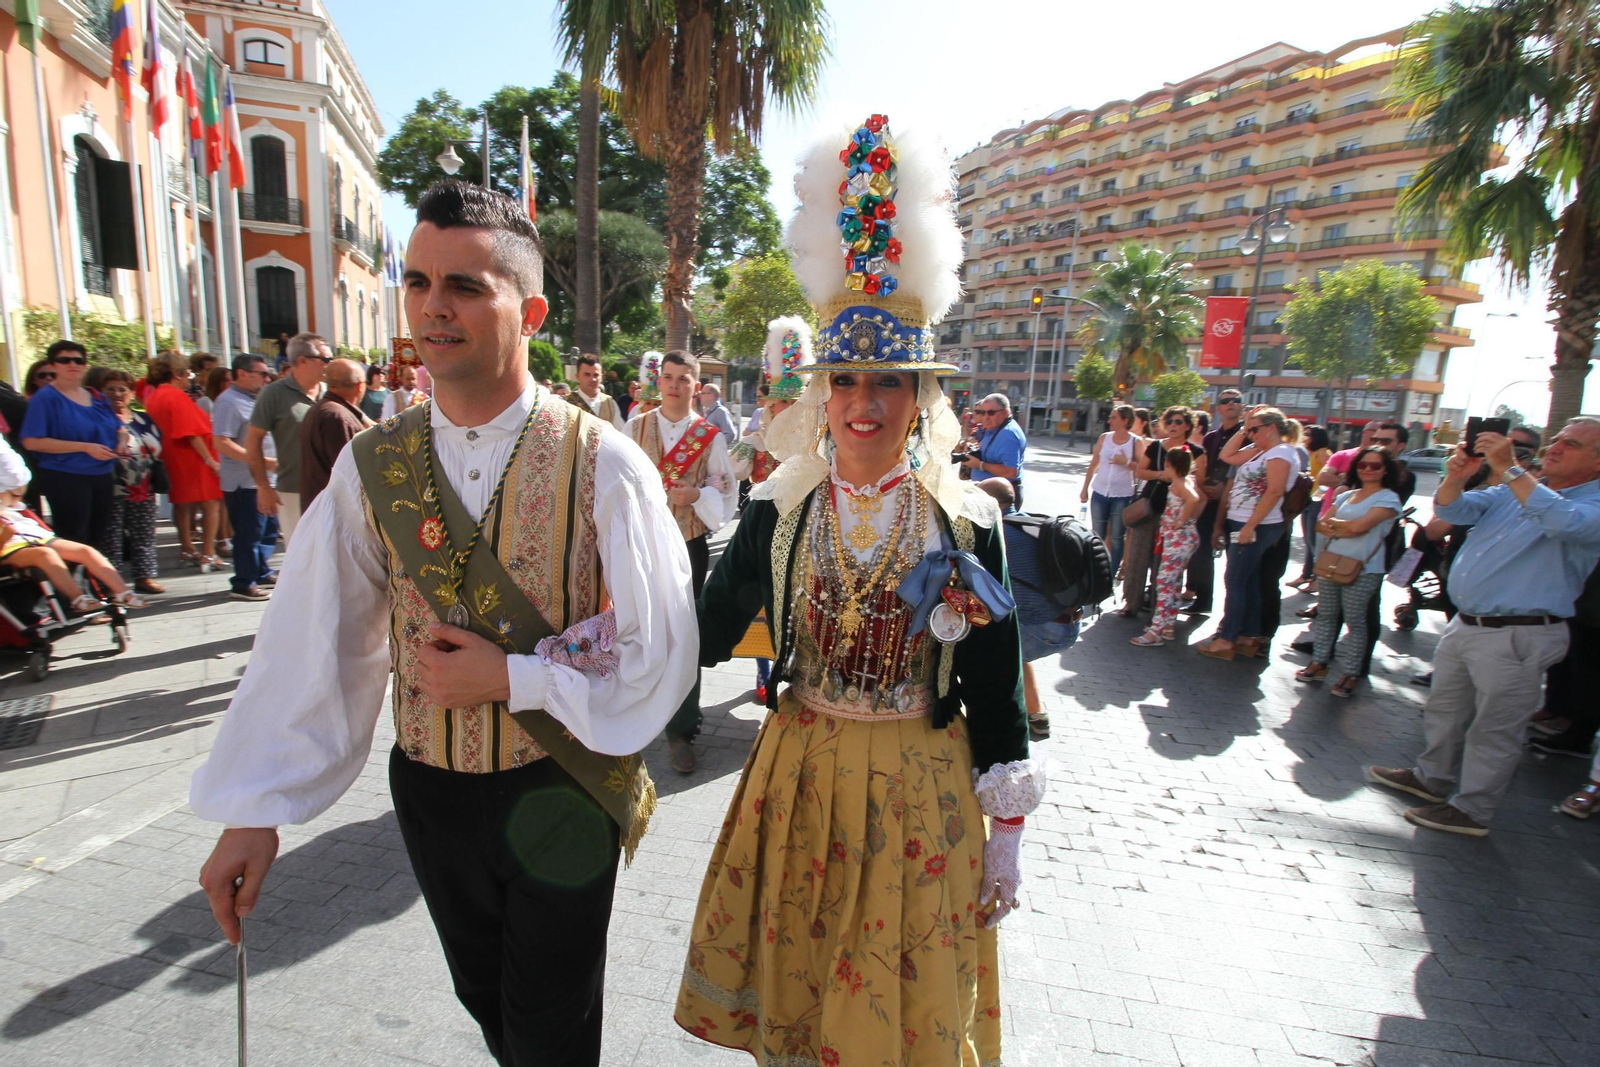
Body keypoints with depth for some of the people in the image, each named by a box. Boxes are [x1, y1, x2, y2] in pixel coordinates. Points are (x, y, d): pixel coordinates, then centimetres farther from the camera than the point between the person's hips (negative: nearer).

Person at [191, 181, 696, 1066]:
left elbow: (658, 653, -15)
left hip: (561, 791, -3)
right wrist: (252, 810, -2)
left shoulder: (603, 467, -16)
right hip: (430, 788, 4)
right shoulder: (372, 467, -5)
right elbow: (309, 643, -2)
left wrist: (509, 677, -19)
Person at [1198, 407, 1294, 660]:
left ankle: (1226, 640, -2)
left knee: (1235, 582, -7)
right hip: (1241, 524, 9)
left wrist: (1250, 526, -24)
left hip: (1257, 527, -9)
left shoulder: (1280, 453, -13)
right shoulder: (1259, 451, 13)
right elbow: (1226, 457, 19)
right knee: (1248, 582, 12)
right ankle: (1248, 638, 20)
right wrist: (1243, 430, 12)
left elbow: (1274, 492, -21)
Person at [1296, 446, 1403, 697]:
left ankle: (1350, 673, 9)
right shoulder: (1346, 495, 15)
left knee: (1355, 621, 1)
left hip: (1362, 570, -6)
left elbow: (1359, 526, -17)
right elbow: (1320, 525, 8)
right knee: (1326, 615, 11)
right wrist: (1342, 531, -11)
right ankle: (1319, 663, 21)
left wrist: (1333, 522, 1)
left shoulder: (1388, 498, -4)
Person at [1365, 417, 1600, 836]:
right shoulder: (1514, 491, 12)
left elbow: (1563, 522, -32)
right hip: (1465, 624, 8)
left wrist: (1508, 468, -28)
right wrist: (1455, 478, -18)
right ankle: (1433, 778, 38)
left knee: (1493, 730, 5)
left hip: (1517, 636, -7)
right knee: (1444, 710, 21)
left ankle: (1472, 809, 18)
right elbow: (1452, 510, 3)